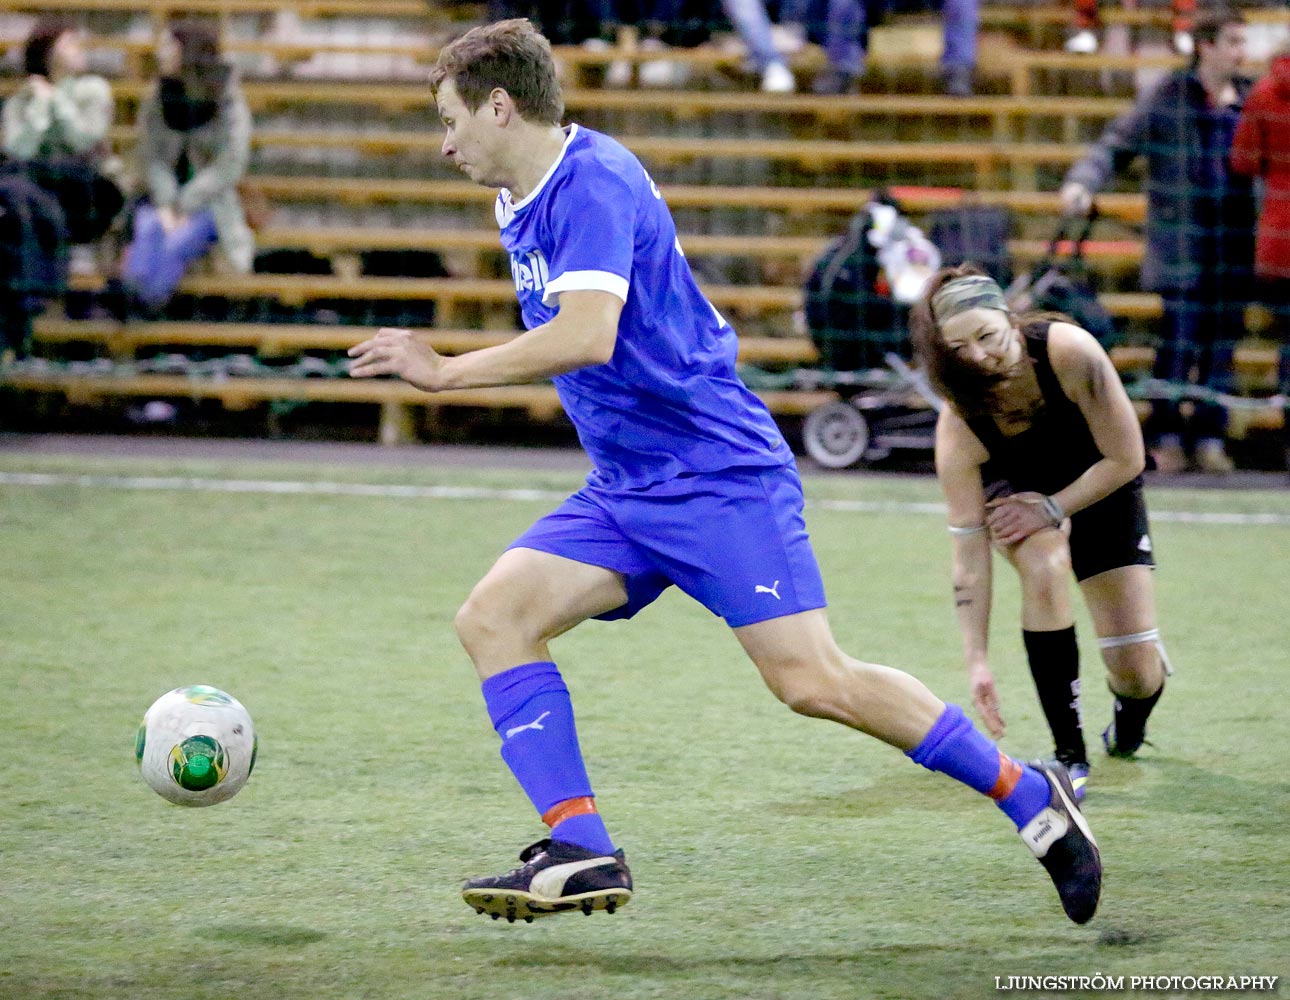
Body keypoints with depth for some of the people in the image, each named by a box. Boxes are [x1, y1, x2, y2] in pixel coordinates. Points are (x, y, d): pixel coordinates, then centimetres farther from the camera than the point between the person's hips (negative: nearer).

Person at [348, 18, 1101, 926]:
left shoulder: (594, 180, -16)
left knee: (813, 682, -14)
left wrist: (445, 371, -24)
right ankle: (581, 853, -13)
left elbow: (587, 337, -29)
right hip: (626, 491, 9)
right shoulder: (524, 207, 14)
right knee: (493, 616, -8)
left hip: (719, 474, -9)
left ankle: (1029, 795, 2)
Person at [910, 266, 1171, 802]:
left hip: (1100, 490, 0)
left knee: (1138, 676, -7)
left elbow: (1126, 459, -24)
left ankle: (1129, 723, 34)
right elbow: (970, 555, -30)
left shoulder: (1071, 351, -36)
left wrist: (1052, 510, -25)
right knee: (1044, 564, -36)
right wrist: (977, 661, -34)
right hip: (1015, 494, 0)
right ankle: (1069, 753, -24)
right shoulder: (959, 426, -33)